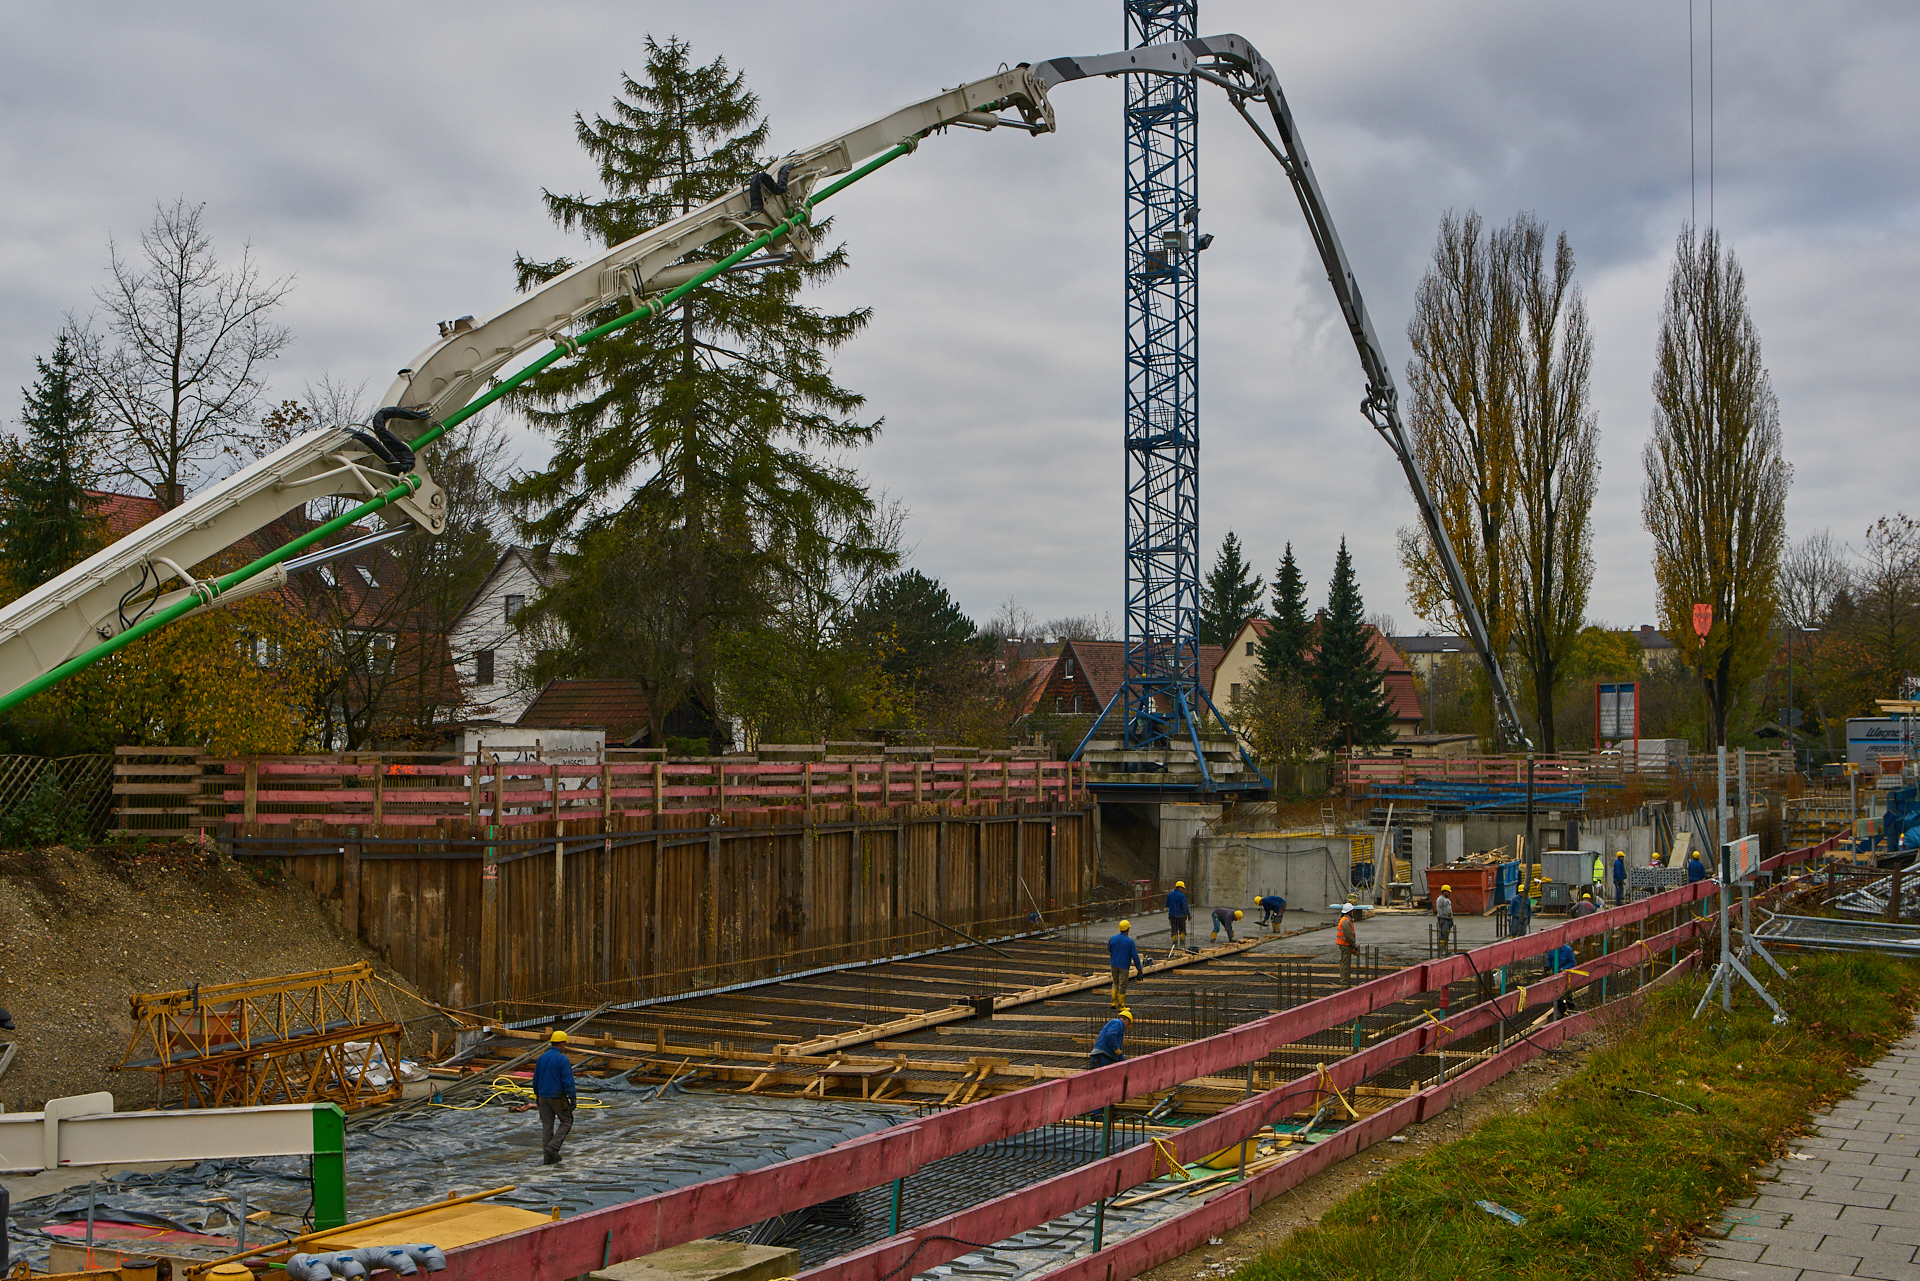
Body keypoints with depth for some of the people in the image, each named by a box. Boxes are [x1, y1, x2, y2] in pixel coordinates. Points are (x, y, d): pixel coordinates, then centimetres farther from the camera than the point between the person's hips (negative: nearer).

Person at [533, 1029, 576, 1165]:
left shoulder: (541, 1058, 7)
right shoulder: (563, 1059, -13)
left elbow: (535, 1079, 14)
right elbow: (568, 1080, -17)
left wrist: (537, 1095, 25)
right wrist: (573, 1098, -13)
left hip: (543, 1096, 6)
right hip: (558, 1097, -6)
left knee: (547, 1126, 10)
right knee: (566, 1121, 10)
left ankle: (547, 1157, 10)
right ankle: (553, 1147, -6)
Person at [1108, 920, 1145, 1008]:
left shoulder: (1113, 939, -3)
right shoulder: (1130, 941, -15)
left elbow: (1109, 949, 14)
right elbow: (1135, 956, -12)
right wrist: (1139, 968, -3)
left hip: (1114, 964, 4)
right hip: (1124, 966, -4)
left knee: (1115, 983, 19)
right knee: (1122, 986, 4)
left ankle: (1114, 1003, 13)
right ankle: (1121, 1006, 10)